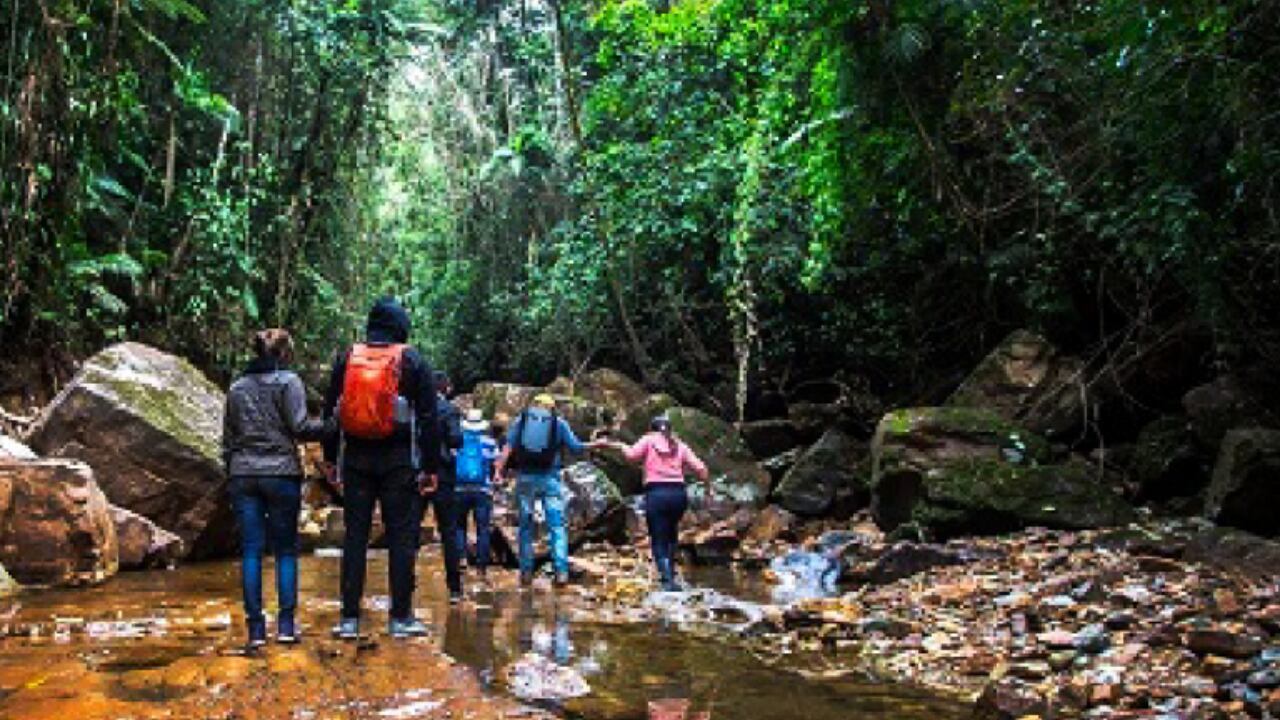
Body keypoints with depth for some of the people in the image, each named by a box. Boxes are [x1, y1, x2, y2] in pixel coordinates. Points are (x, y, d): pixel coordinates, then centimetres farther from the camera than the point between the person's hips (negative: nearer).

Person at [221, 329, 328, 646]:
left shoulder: (237, 388, 14)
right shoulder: (288, 381, -3)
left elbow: (228, 439, 16)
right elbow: (300, 427, -13)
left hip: (243, 474, 4)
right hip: (281, 472, -4)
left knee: (250, 551, 4)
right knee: (286, 550, 4)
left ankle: (256, 628, 4)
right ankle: (286, 624, 2)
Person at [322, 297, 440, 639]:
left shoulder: (346, 358, 8)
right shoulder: (412, 361, -2)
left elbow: (330, 411, 10)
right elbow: (428, 418, -4)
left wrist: (331, 460, 17)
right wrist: (431, 467, -1)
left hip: (356, 459, 3)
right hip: (399, 462, -3)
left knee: (354, 534, 8)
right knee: (402, 535, 2)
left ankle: (350, 617, 9)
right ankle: (401, 617, 4)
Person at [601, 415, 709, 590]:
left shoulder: (648, 440, 11)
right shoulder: (679, 445, 17)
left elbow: (632, 455, -6)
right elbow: (700, 468, 9)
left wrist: (622, 446, 13)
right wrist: (708, 486, 23)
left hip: (656, 492, -3)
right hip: (679, 492, 3)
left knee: (659, 540, 1)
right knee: (671, 534, 25)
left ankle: (667, 579, -12)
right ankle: (670, 573, 23)